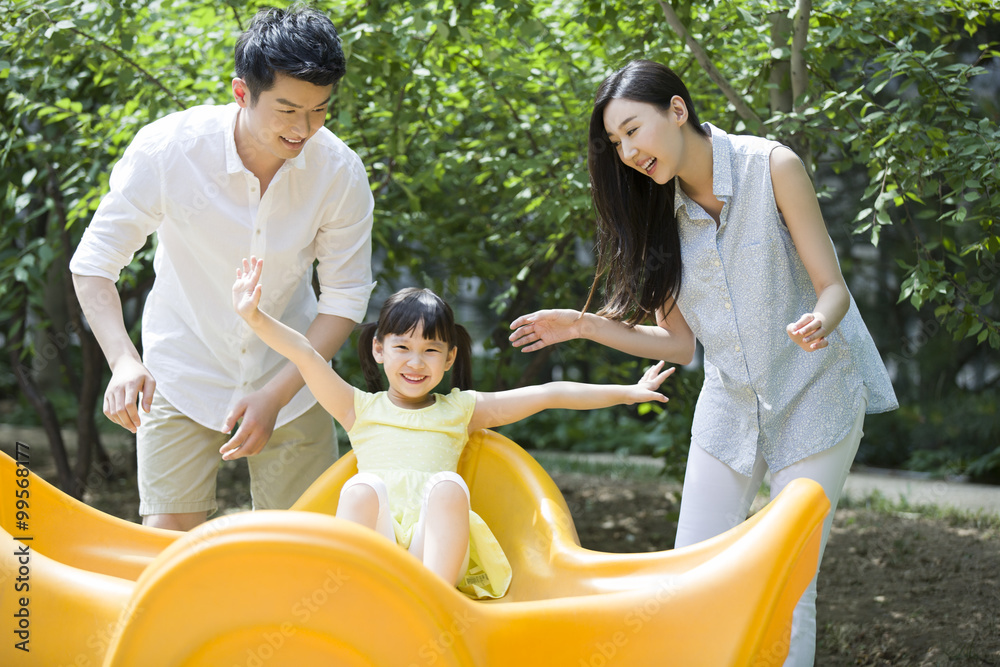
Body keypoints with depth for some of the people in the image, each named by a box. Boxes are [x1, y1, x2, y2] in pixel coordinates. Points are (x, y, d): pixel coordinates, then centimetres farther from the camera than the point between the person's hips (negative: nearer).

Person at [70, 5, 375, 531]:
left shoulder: (341, 172, -17)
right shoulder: (167, 149, -21)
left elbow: (345, 299, -9)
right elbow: (94, 263, -14)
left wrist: (275, 395, -19)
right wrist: (123, 359, -32)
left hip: (289, 377, 2)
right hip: (183, 375, -1)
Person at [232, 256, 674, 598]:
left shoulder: (461, 410, 23)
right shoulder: (360, 409, 22)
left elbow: (545, 395, 19)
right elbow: (306, 355, 9)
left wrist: (624, 393, 18)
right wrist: (255, 318, -4)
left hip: (434, 549, 0)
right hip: (370, 553, 0)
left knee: (447, 485, -30)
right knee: (361, 486, -31)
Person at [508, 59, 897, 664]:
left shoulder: (772, 166, -14)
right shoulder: (664, 210, 2)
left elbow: (833, 288, -14)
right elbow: (679, 342, 3)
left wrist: (819, 323, -36)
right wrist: (583, 326, -5)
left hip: (815, 393, -5)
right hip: (730, 403, 5)